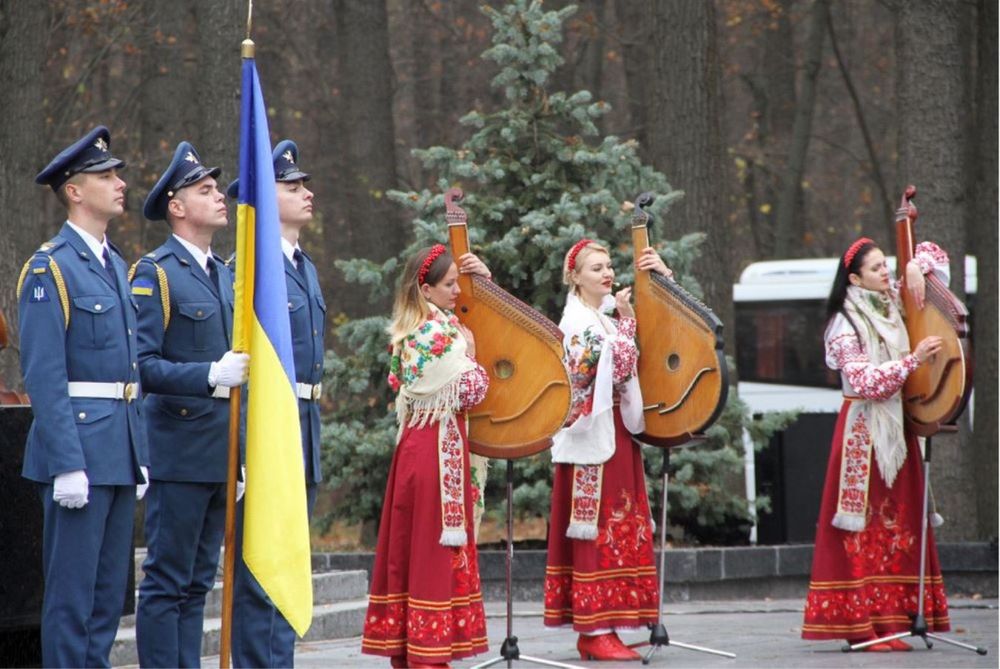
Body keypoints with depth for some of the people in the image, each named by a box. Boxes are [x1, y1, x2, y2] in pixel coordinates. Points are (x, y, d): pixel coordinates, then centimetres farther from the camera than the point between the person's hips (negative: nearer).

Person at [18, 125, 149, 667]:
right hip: (78, 446, -8)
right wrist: (67, 465, -20)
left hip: (120, 453, 8)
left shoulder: (115, 266, 17)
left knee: (109, 592, 10)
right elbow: (44, 376, -15)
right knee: (72, 592, -5)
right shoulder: (50, 268, -9)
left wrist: (140, 457, 17)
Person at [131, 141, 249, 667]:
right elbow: (142, 365, -16)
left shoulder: (225, 275, 17)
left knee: (198, 581, 11)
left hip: (224, 450, 8)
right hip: (181, 449, -8)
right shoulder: (154, 274, -8)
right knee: (167, 581, -5)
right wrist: (211, 375, -27)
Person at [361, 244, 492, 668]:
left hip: (413, 442, 9)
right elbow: (472, 391, -16)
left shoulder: (410, 331, 11)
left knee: (408, 547, 10)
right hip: (440, 447, -9)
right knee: (436, 549, -6)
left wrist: (485, 280, 13)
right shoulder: (441, 333, -16)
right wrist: (469, 350, -1)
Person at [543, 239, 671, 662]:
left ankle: (601, 628, 11)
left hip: (618, 432, 9)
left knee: (618, 531, 8)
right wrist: (625, 320, -15)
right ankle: (594, 631, -8)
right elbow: (616, 366, -20)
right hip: (593, 434, -9)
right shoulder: (576, 321, -9)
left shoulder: (609, 315, 15)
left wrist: (662, 275, 7)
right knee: (597, 531, -8)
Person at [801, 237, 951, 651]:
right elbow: (864, 381, -21)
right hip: (863, 428, -7)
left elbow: (934, 254, 18)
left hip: (898, 427, 7)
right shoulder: (846, 325, -10)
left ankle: (888, 619, 9)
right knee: (864, 524, -7)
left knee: (897, 524, 6)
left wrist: (916, 268, -3)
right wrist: (912, 360, -25)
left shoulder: (894, 304, 8)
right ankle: (859, 623, -7)